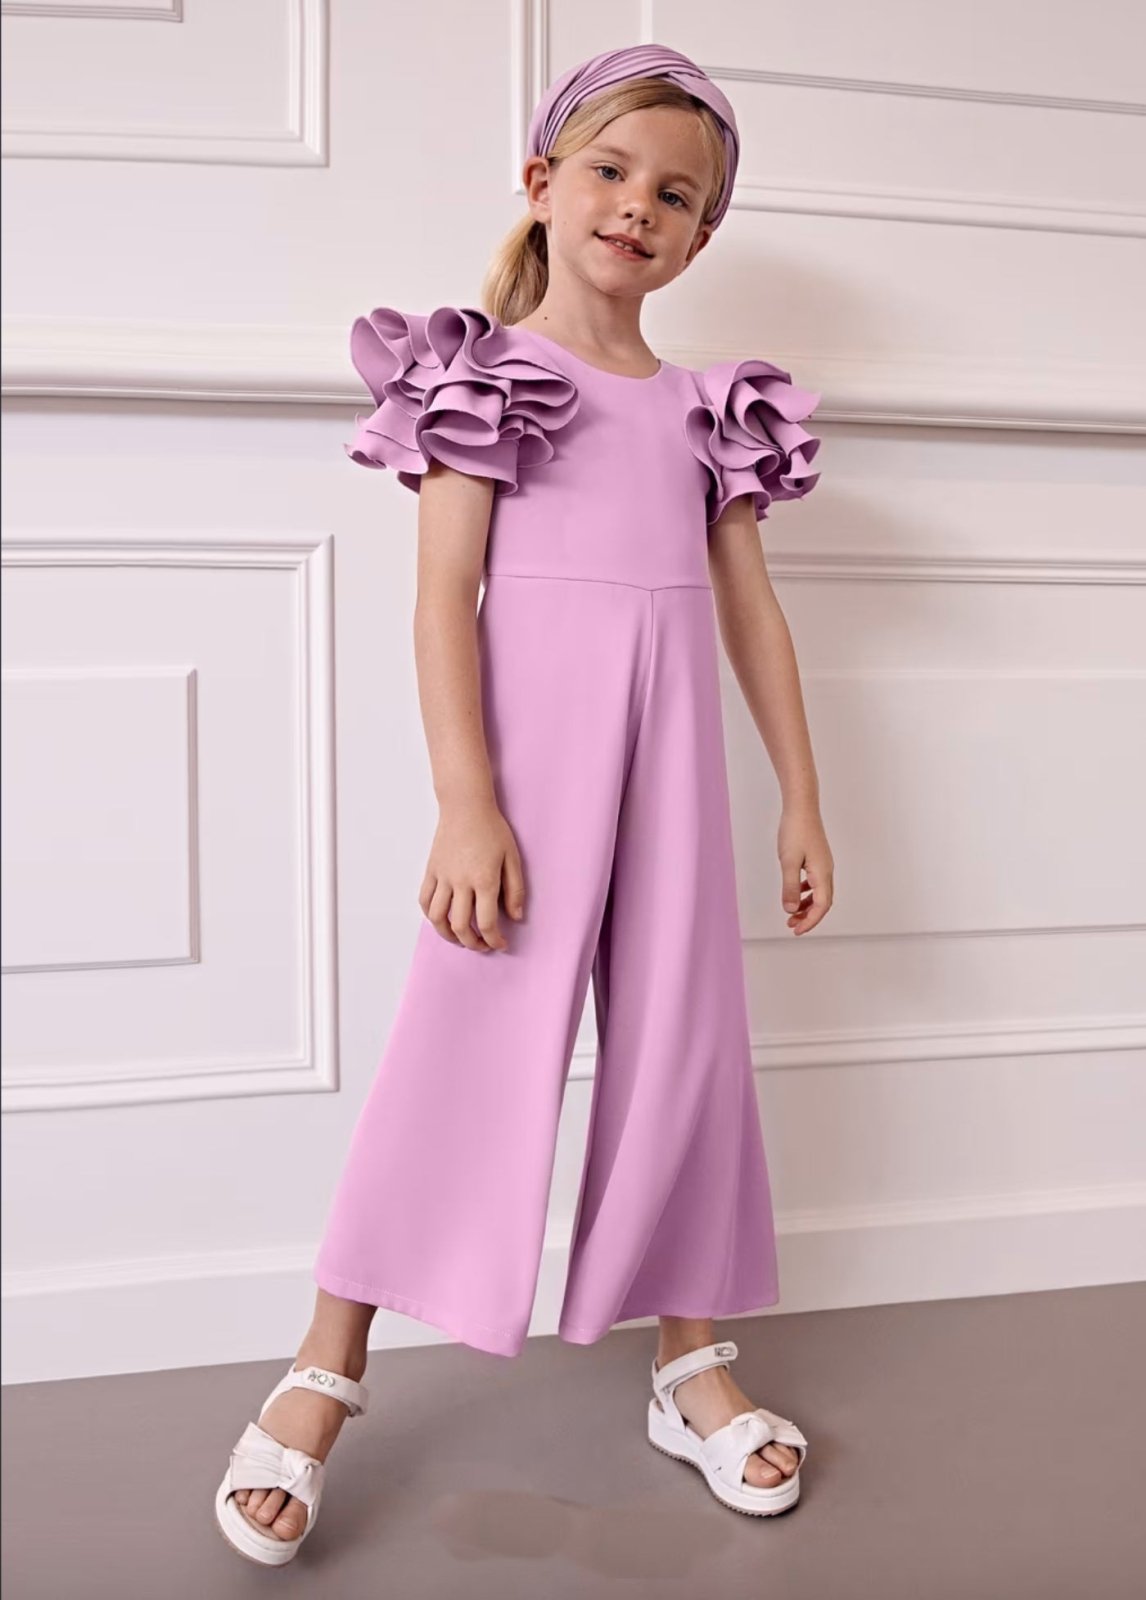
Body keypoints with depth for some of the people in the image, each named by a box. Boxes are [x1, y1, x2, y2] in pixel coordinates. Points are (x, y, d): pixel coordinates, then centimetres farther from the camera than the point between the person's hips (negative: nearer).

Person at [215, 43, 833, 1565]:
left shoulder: (706, 408, 14)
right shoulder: (485, 376, 1)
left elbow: (752, 612, 14)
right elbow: (443, 595, -8)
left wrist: (802, 799, 12)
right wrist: (466, 806, -17)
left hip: (669, 752, 5)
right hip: (529, 737, -4)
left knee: (685, 1042, 9)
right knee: (465, 1038, -4)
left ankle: (693, 1362, 25)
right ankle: (325, 1374, 11)